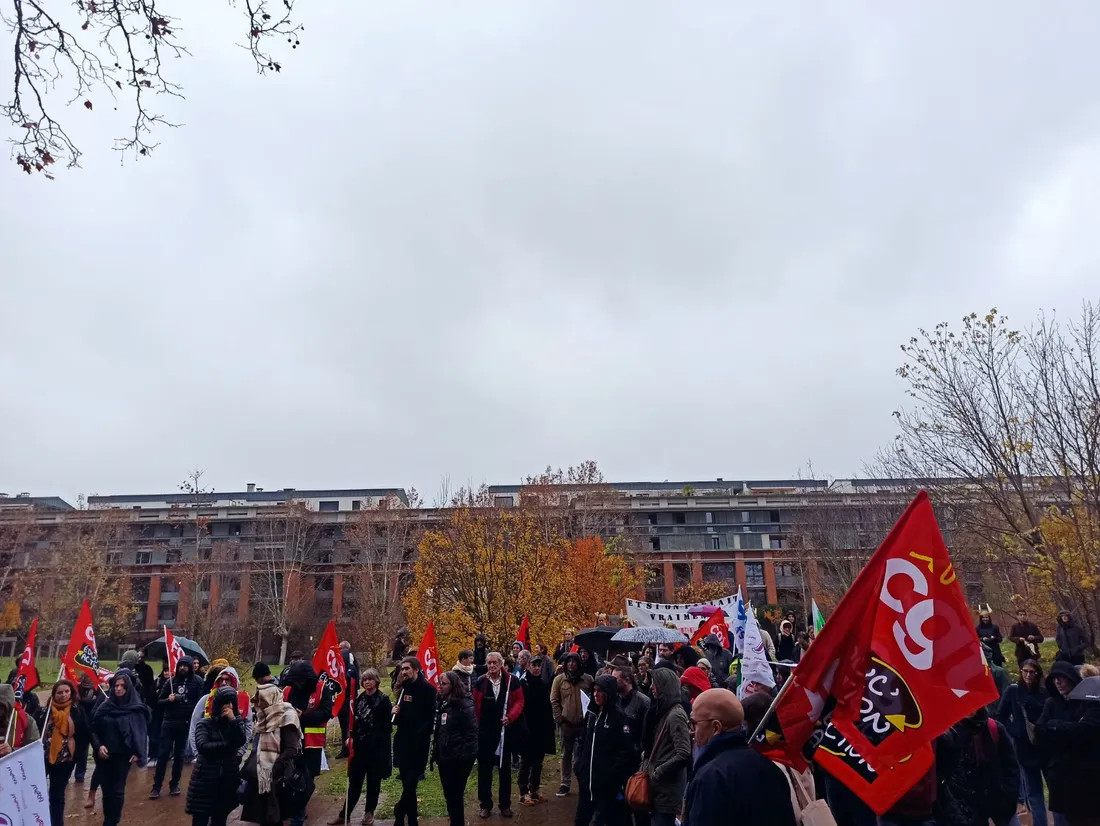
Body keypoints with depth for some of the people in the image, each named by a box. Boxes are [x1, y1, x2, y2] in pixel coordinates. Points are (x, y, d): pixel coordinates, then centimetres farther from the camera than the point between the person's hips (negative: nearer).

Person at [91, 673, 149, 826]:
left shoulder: (136, 709, -4)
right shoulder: (105, 706, 2)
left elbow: (141, 732, -2)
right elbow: (94, 728, 5)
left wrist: (138, 753, -10)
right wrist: (98, 746, -9)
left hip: (123, 756, -2)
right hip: (104, 755, 2)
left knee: (117, 790, -2)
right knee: (106, 789, 7)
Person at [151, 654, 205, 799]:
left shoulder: (197, 681, -4)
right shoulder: (171, 681, 4)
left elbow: (201, 701, -8)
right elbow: (159, 701, 8)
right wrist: (168, 700, -13)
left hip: (186, 723, -1)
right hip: (168, 722, 1)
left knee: (179, 755, 10)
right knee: (163, 754, 1)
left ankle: (174, 784, 22)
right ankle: (157, 786, 9)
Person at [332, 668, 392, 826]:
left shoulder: (383, 700, -5)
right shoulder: (359, 699, 8)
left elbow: (388, 723, -5)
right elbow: (355, 720, 12)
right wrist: (351, 737, 1)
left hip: (377, 746, -3)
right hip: (360, 745, 4)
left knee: (373, 781, 7)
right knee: (354, 781, 6)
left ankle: (369, 812, 20)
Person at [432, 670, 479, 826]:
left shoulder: (465, 705, -16)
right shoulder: (442, 703, 8)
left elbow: (472, 733, -18)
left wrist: (465, 756, -20)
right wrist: (435, 752, 14)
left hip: (458, 759, -8)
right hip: (444, 757, 8)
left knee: (455, 795, 1)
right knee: (449, 794, 15)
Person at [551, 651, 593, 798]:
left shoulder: (588, 679, -1)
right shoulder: (559, 679, -2)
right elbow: (554, 700, -1)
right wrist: (559, 718, -9)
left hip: (584, 722, 0)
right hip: (566, 723, 0)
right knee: (566, 754, 10)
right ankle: (565, 784, 19)